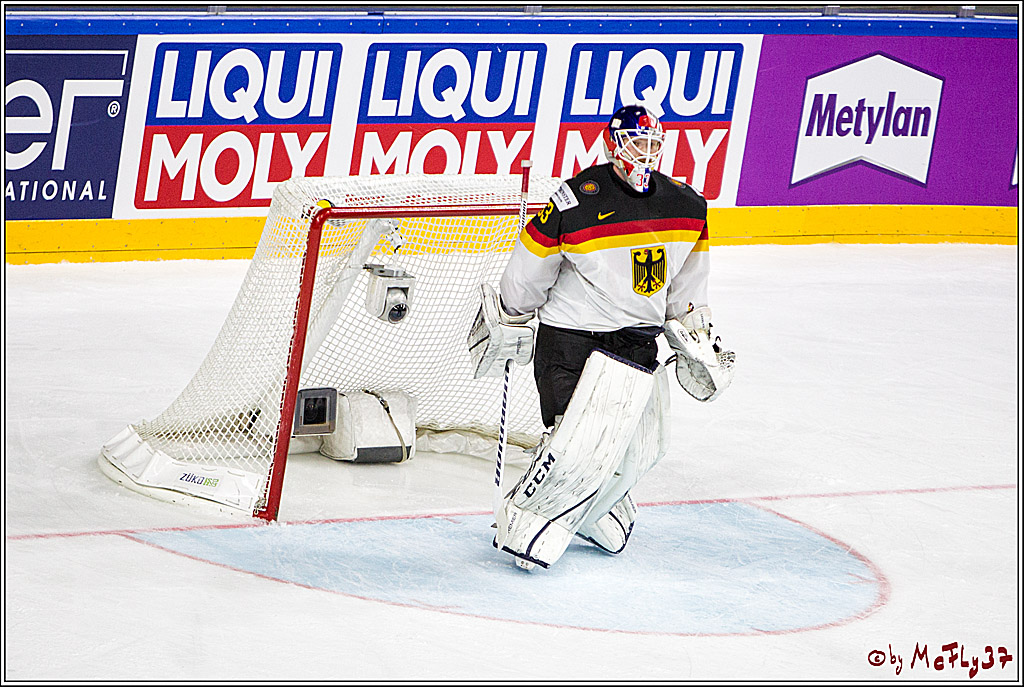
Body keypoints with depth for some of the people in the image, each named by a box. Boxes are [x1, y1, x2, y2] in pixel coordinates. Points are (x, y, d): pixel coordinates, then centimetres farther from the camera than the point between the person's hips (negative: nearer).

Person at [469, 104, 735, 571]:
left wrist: (696, 340, 17)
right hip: (574, 337, -7)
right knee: (583, 441, -18)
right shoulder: (578, 201, -17)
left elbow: (685, 286, 17)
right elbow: (529, 269, -5)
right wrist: (508, 324, 4)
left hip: (639, 340, 7)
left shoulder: (686, 207, 2)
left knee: (639, 449, 11)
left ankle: (594, 515, 34)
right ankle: (525, 525, -4)